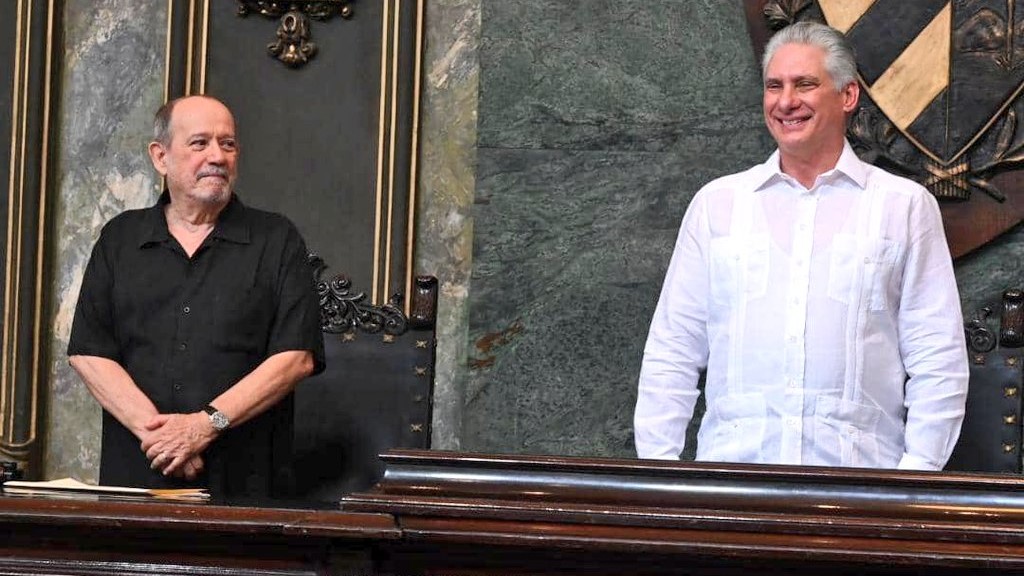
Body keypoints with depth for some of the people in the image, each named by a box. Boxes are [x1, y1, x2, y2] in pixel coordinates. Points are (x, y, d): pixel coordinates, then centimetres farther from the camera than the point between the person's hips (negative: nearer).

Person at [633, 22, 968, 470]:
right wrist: (658, 468, 6)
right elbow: (672, 351, 14)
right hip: (732, 468, 1)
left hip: (856, 474, -1)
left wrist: (919, 469, -3)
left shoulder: (905, 206, 10)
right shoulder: (716, 203, 15)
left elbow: (937, 360, 7)